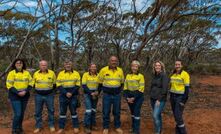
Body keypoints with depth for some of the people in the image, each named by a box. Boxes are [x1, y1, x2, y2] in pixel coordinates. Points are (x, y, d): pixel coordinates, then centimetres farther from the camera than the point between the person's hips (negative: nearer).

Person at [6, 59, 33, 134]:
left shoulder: (27, 73, 3)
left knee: (22, 113, 13)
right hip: (15, 96, -4)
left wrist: (25, 91, -13)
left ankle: (19, 128, 33)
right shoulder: (11, 73, -7)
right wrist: (18, 92, -19)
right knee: (17, 114, -9)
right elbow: (9, 85, -10)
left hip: (25, 96, 4)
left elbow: (30, 83, 3)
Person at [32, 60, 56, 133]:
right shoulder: (36, 74, 0)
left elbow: (54, 83, 7)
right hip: (38, 95, 1)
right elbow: (33, 84, 14)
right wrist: (37, 90, 6)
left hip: (49, 95, -1)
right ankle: (38, 126, 22)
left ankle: (51, 125, 22)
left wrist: (51, 90, 1)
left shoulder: (52, 73, -4)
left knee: (51, 110, 7)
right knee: (38, 111, 7)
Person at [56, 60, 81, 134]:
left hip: (73, 96, -1)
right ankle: (61, 127, 21)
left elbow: (77, 85, -1)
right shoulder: (60, 74, 2)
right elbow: (59, 86, -3)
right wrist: (66, 93, -15)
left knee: (73, 111, 6)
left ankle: (76, 127, 19)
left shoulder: (76, 73, 1)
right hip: (63, 96, 1)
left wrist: (71, 93, -14)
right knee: (62, 111, 9)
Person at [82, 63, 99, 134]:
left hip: (95, 95, 4)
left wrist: (97, 92, -10)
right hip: (88, 94, -4)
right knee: (88, 111, -11)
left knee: (94, 110, 11)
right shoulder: (85, 74, -7)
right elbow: (84, 85, -10)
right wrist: (91, 93, -17)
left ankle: (93, 124, 24)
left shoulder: (98, 75, 4)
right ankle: (87, 127, -1)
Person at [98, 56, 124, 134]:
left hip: (117, 95, 2)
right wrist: (104, 90, 7)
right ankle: (105, 127, 23)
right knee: (106, 112, 6)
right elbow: (100, 82, 5)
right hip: (107, 95, -2)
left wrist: (119, 91, 10)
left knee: (117, 112, 12)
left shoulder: (120, 70, 2)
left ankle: (117, 127, 28)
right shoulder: (103, 70, -7)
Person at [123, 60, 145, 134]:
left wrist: (134, 98, -17)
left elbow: (141, 89, -13)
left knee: (136, 112, -5)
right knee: (132, 112, 15)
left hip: (138, 97, -5)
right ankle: (133, 128, 29)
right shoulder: (128, 76, 8)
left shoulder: (140, 76, -7)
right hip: (130, 98, 5)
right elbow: (125, 88, 7)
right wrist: (127, 97, -6)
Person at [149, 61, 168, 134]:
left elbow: (164, 89, -17)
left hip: (160, 100, -7)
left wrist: (159, 99, -18)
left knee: (155, 116, -12)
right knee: (158, 115, 15)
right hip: (153, 99, 7)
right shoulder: (154, 76, 10)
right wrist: (151, 96, 11)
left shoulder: (164, 76, -11)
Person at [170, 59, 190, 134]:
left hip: (180, 97, -6)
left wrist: (183, 100, -16)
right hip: (173, 96, 7)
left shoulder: (185, 74, -12)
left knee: (178, 116, -8)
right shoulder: (173, 74, 9)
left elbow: (187, 88, -13)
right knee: (176, 116, 12)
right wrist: (171, 97, 14)